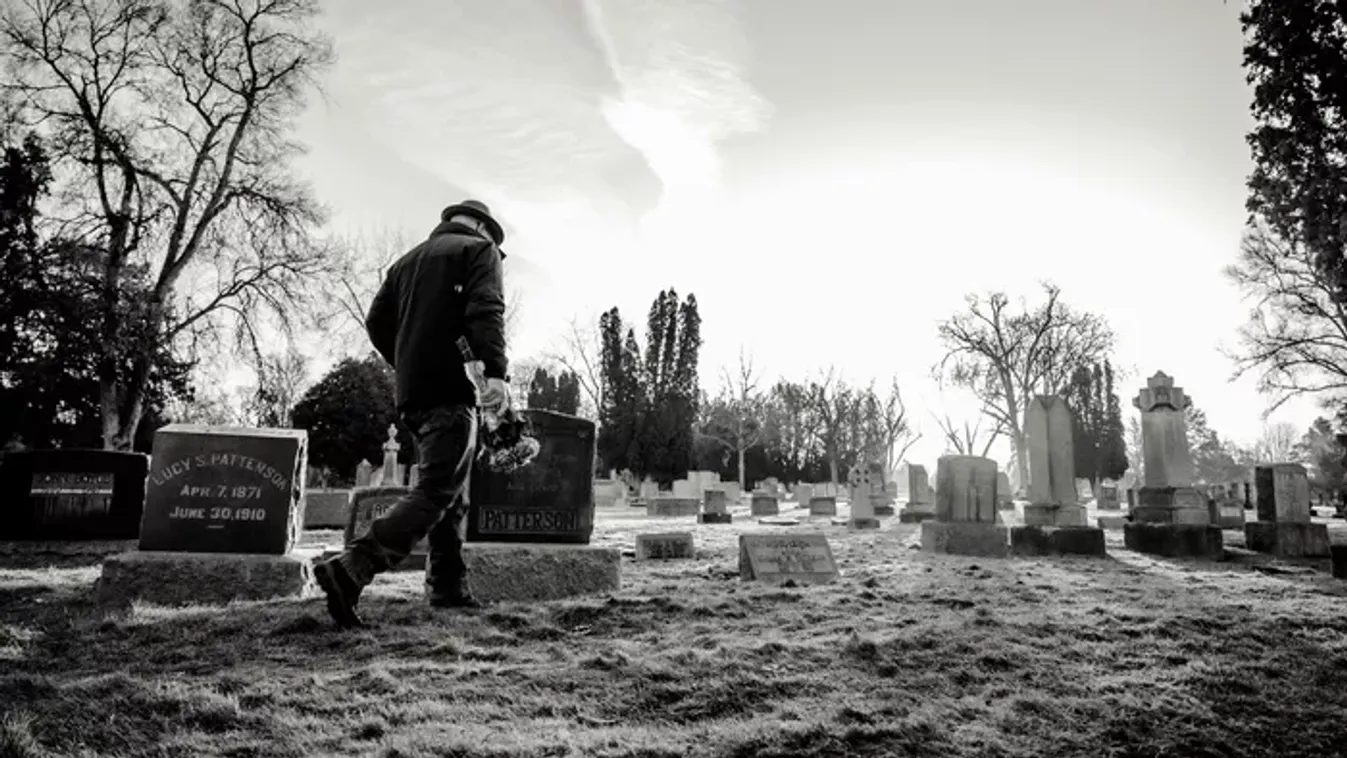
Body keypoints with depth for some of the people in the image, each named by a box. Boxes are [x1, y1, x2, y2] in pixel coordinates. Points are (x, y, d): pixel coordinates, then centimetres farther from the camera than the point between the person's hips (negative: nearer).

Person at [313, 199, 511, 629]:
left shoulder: (407, 260, 24)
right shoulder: (480, 250, 5)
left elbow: (377, 322, 16)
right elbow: (485, 311, -14)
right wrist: (496, 372, -24)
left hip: (412, 394, 8)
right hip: (450, 389, -8)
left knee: (452, 494, 14)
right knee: (436, 493, -11)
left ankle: (448, 589, 16)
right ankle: (350, 570, -23)